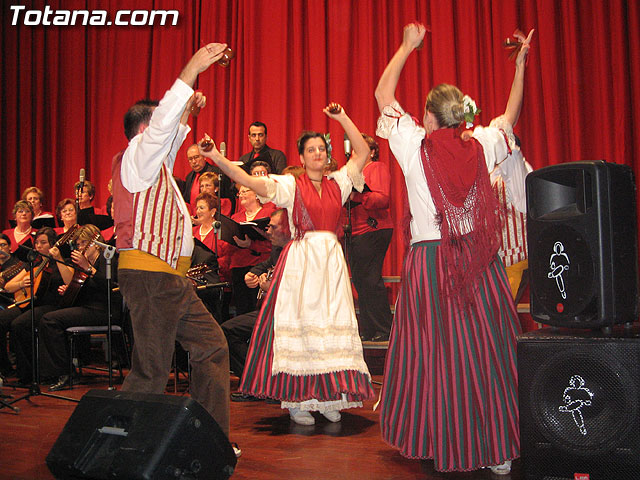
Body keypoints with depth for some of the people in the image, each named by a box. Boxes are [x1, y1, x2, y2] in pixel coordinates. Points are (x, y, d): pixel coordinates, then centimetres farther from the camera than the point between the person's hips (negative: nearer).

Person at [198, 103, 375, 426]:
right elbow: (250, 181, -9)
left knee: (332, 325, 1)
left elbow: (363, 151, 12)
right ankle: (297, 401, 3)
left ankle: (328, 397, 11)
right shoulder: (290, 185, 3)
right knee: (298, 323, -4)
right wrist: (217, 158, -21)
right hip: (300, 261, -3)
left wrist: (341, 117, 7)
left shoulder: (338, 183, 13)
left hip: (332, 260, 3)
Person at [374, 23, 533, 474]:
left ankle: (440, 443, 17)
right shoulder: (481, 147, 4)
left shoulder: (416, 145, -1)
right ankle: (498, 450, 13)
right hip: (481, 262, 2)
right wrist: (520, 63, 34)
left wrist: (408, 45, 23)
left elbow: (384, 93, 12)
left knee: (434, 353, 6)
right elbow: (511, 117, 25)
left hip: (430, 262, -2)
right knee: (488, 352, 6)